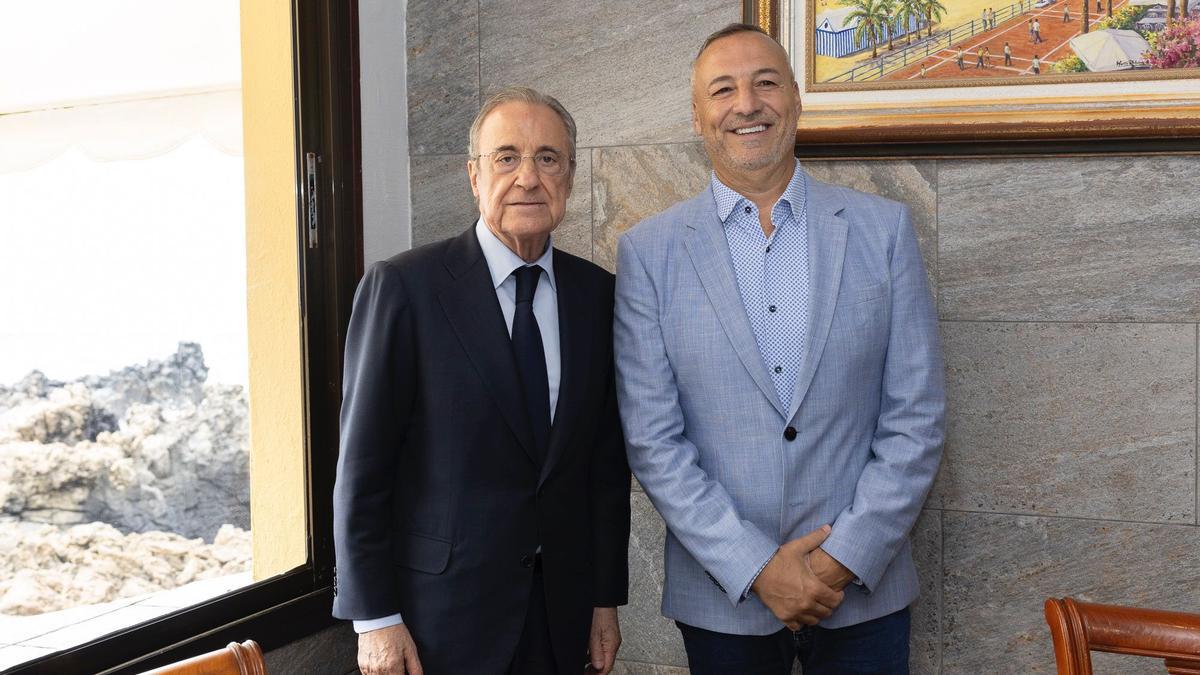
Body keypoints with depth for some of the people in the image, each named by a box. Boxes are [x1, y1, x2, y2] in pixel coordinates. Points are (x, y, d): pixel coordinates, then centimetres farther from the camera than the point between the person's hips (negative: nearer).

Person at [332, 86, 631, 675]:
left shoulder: (597, 293, 3)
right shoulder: (403, 287, -10)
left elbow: (607, 458, 6)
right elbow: (362, 465, -9)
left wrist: (607, 597, 7)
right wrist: (375, 618, -10)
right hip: (442, 613, -4)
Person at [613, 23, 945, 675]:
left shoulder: (883, 228, 0)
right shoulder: (648, 250, -3)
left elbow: (916, 419, -2)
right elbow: (652, 439, -5)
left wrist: (845, 559, -9)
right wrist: (757, 568, -11)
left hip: (863, 588, 1)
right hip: (721, 596, 0)